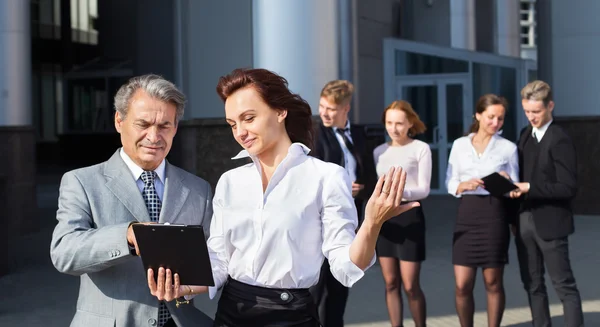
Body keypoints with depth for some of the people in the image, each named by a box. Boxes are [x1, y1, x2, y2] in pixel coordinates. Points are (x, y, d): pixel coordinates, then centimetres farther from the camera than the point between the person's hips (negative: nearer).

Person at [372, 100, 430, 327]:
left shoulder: (421, 148, -4)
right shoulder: (379, 151, 12)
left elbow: (424, 189, -10)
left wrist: (401, 191, -27)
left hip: (409, 217, -5)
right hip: (384, 218, 5)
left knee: (410, 286, -3)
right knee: (390, 283, 6)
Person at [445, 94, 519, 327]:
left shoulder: (508, 147, 4)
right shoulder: (460, 145, 8)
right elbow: (450, 183, 7)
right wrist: (465, 185, -13)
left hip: (494, 214, -1)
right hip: (466, 215, 1)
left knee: (493, 283, 6)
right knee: (462, 286, 0)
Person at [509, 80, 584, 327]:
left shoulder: (560, 140, -13)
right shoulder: (526, 135, 11)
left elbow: (568, 188, -17)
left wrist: (530, 188, -22)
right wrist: (515, 187, -3)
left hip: (549, 223, -7)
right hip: (524, 220, 7)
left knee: (564, 285, -2)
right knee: (533, 285, 13)